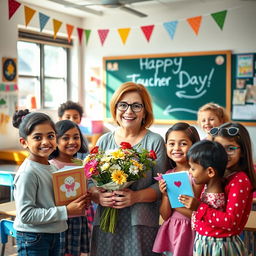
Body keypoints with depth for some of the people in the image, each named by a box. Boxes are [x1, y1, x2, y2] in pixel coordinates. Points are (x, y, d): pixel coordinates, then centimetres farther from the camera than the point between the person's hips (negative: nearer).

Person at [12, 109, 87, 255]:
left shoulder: (52, 167, 5)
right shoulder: (27, 173, -19)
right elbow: (25, 214, -23)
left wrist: (78, 203, -3)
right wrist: (66, 211, -20)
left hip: (54, 235, 7)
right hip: (33, 239, -7)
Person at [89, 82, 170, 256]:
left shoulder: (154, 141, 0)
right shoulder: (104, 141, 10)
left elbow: (161, 184, -5)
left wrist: (136, 197, -19)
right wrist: (97, 196, -10)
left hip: (140, 224, -2)